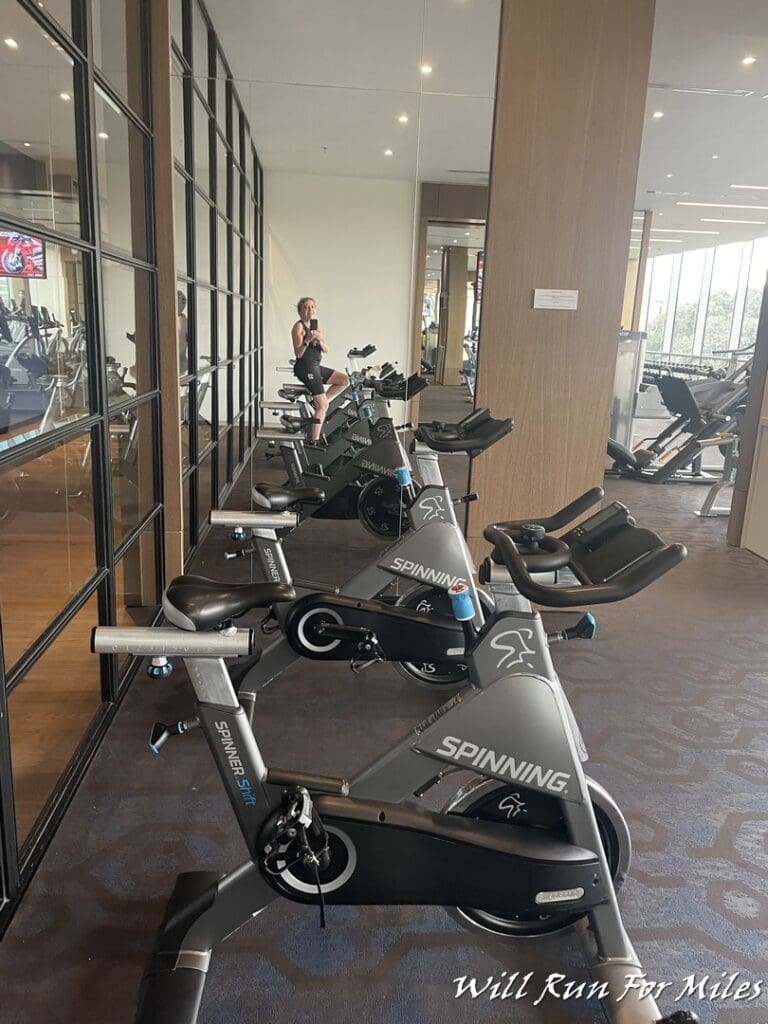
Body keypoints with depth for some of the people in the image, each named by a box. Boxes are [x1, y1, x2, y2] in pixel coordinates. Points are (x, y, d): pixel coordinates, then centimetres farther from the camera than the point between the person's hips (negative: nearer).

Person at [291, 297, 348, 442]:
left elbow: (326, 349, 7)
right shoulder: (298, 326, -9)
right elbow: (298, 354, -16)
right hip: (305, 368, -8)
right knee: (323, 406, -13)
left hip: (316, 366, 8)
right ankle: (314, 440, -9)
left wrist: (319, 340, -13)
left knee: (344, 380, 6)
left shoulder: (315, 325, 14)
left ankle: (318, 403, 5)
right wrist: (307, 340, -30)